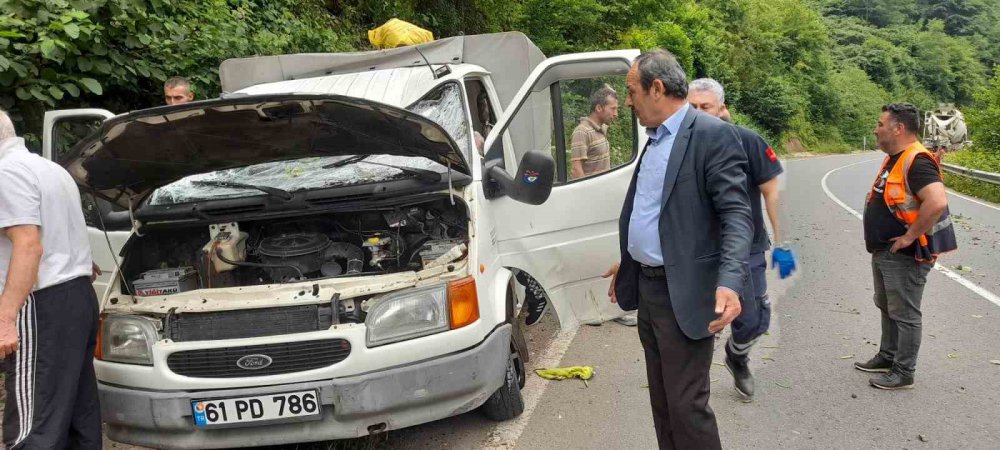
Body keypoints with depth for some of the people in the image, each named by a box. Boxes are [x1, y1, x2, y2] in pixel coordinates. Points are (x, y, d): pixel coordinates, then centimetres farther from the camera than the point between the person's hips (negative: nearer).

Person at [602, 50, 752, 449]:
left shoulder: (713, 135, -14)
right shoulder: (654, 139, 14)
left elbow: (737, 215, -21)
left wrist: (729, 281, -34)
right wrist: (627, 264, 29)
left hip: (683, 294, -9)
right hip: (647, 288, 9)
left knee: (686, 404, -5)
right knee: (662, 401, 17)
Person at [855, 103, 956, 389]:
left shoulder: (916, 161, -22)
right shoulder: (893, 159, 10)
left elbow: (937, 202, -35)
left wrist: (910, 236, -26)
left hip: (905, 255, -10)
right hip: (884, 252, 10)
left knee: (904, 314, 0)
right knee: (887, 307, 22)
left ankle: (904, 373, 11)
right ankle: (887, 357, 36)